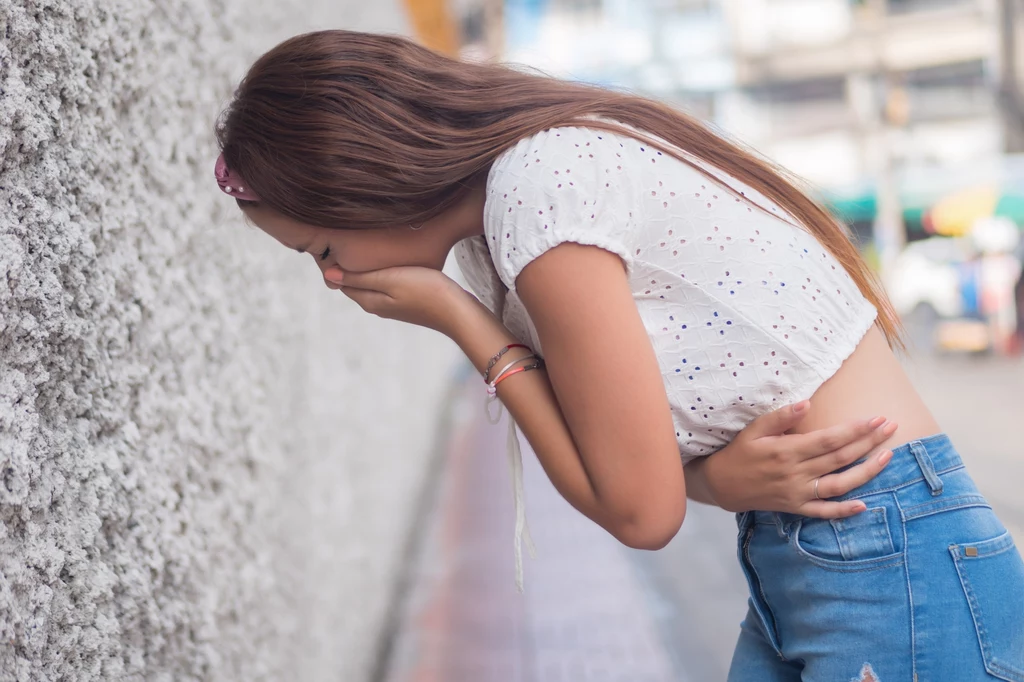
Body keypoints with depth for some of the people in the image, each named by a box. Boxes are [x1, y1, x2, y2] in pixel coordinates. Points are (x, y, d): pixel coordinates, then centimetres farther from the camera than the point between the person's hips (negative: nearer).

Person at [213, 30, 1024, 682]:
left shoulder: (539, 187, -19)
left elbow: (640, 509, -16)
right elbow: (657, 462, 7)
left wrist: (453, 315, -10)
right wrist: (721, 475, -17)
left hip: (890, 563, -8)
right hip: (789, 568, 9)